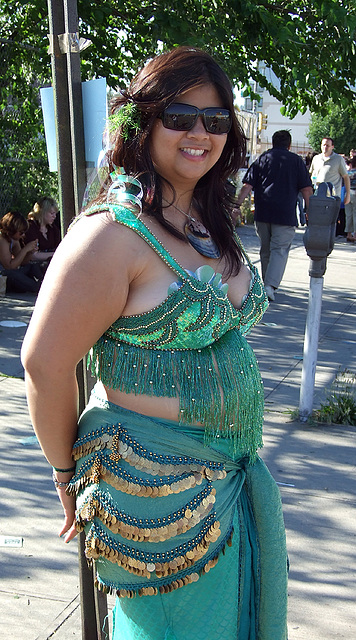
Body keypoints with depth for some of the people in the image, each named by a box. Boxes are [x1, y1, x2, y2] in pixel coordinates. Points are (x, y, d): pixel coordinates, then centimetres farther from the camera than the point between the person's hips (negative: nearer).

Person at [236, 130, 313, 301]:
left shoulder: (262, 159, 9)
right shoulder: (296, 161, 5)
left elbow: (247, 186, 1)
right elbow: (306, 189, 0)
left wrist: (237, 205, 1)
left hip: (262, 213, 3)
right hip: (285, 214, -3)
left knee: (266, 250, 15)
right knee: (280, 250, -2)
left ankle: (268, 284, 26)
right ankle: (271, 284, -19)